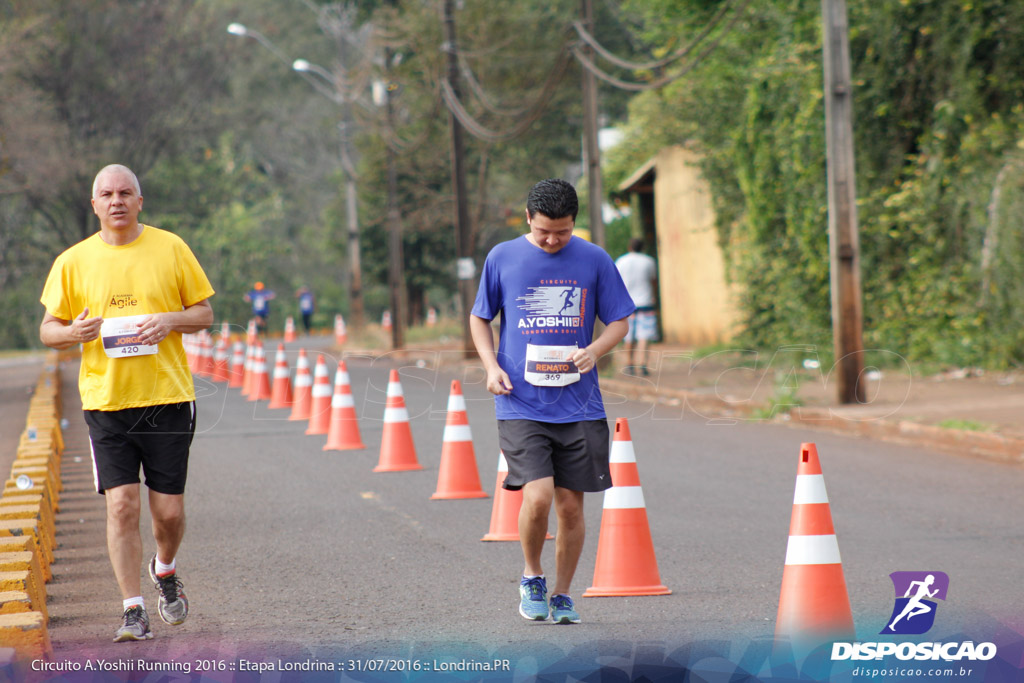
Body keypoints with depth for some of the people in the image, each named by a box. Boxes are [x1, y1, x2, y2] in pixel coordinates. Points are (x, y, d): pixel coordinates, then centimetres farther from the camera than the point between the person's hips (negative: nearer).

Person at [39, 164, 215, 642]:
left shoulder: (171, 249, 4)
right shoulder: (72, 262, 5)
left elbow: (204, 313, 9)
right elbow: (47, 330, 9)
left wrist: (169, 320, -12)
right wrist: (74, 332, -14)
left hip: (167, 395, 0)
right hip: (106, 400, 0)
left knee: (168, 510, 2)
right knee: (121, 506, -9)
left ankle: (165, 570, 35)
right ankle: (133, 611, -1)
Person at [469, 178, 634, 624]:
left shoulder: (594, 261, 4)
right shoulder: (502, 258, 3)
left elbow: (619, 322, 10)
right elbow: (479, 318, 14)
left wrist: (593, 351, -11)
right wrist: (491, 366, -3)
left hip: (579, 405, 1)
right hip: (521, 406, -1)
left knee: (571, 504, 4)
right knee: (538, 496, -16)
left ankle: (562, 595, 22)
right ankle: (532, 579, 10)